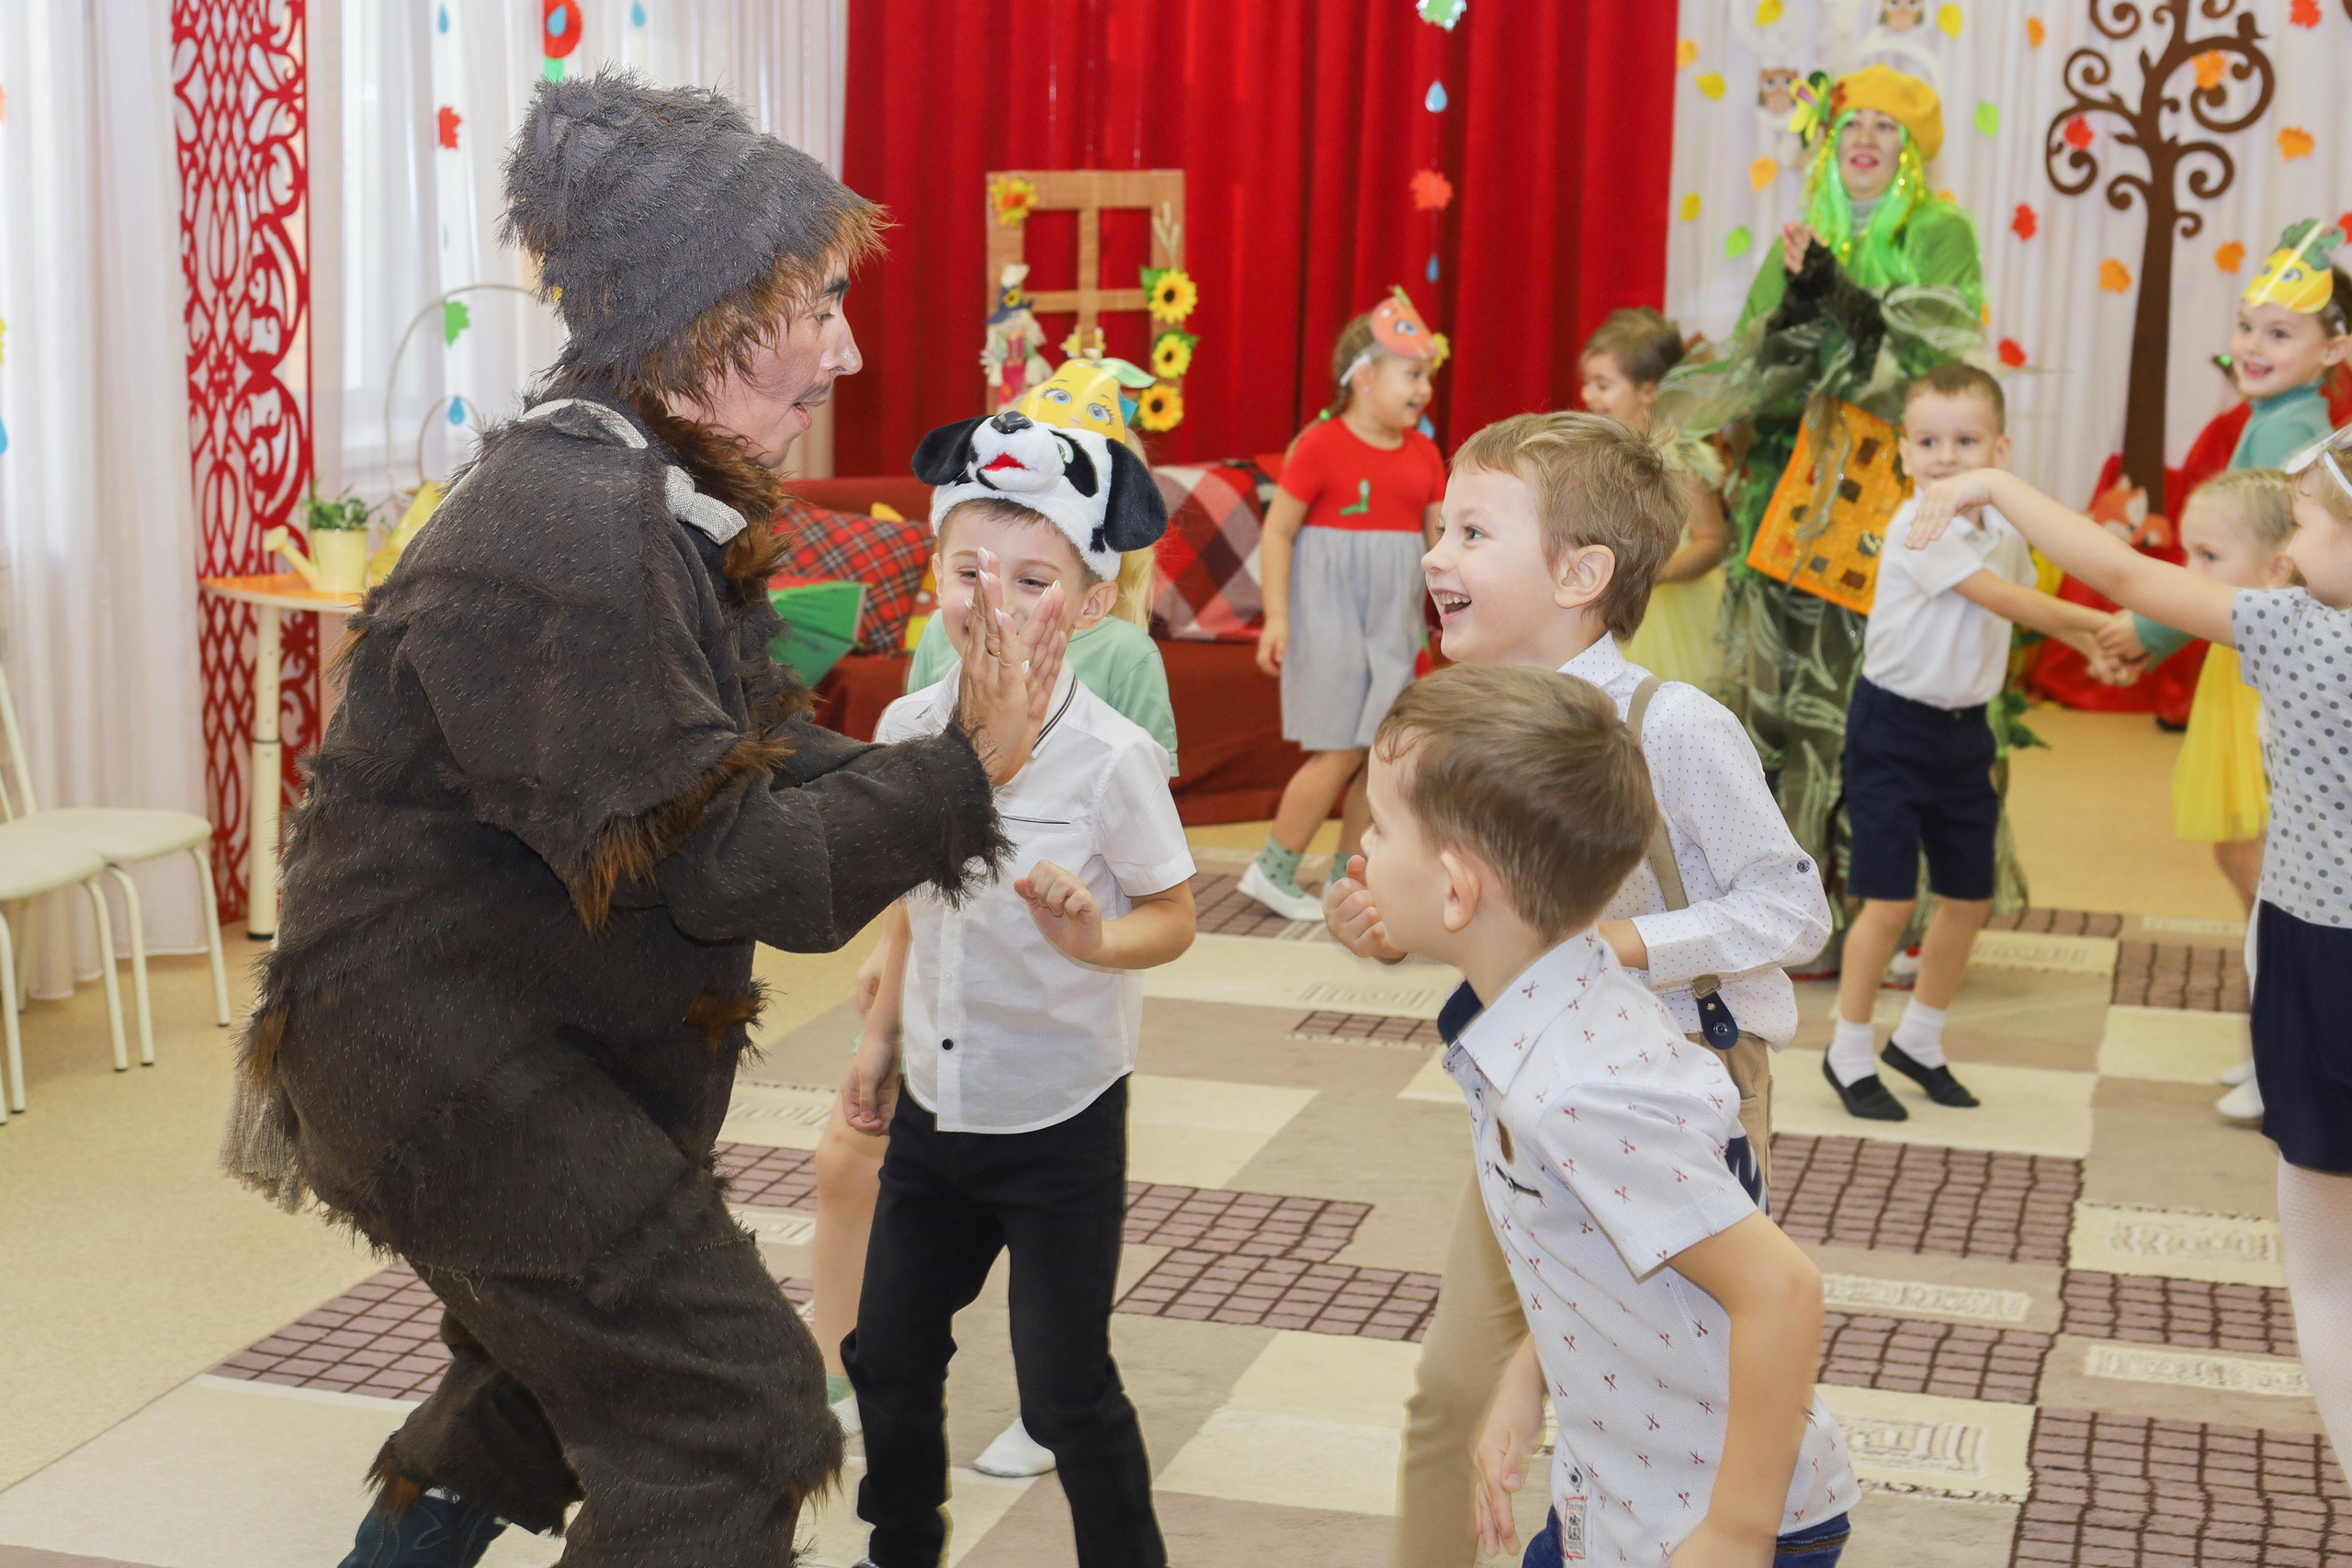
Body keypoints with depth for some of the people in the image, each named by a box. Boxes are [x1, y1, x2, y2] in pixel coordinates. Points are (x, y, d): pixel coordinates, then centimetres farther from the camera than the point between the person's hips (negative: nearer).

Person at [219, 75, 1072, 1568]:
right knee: (733, 1413, -9)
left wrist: (949, 777, -7)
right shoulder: (569, 539, -27)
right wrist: (964, 775, -25)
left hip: (534, 1037, 11)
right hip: (443, 1048, -11)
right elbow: (706, 858, -27)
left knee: (561, 1369, 29)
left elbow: (752, 750, 6)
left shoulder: (659, 504, 7)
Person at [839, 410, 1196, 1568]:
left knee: (1065, 1392, 2)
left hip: (1060, 1123, -5)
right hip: (933, 1105, 5)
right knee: (887, 1355, 18)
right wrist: (880, 1037, 14)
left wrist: (1092, 940, -30)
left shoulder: (1109, 759, -20)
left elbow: (1173, 918, -10)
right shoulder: (907, 729, -5)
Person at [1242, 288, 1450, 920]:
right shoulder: (1321, 446, -11)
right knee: (1341, 751, -6)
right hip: (1330, 618, -7)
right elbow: (1277, 532, -10)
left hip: (1392, 623, 7)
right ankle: (1272, 870, 7)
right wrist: (1276, 617, -15)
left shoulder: (1423, 454, 7)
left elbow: (1442, 537, 10)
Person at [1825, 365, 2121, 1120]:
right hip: (1894, 725, -7)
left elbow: (2027, 594, 22)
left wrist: (2090, 645, 9)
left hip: (1963, 729, 7)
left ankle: (1919, 1040, 30)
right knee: (1890, 901, -7)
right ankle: (1849, 1053, 10)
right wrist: (2101, 621, -23)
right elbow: (2007, 602, -24)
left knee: (1969, 897, 11)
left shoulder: (2003, 531, 4)